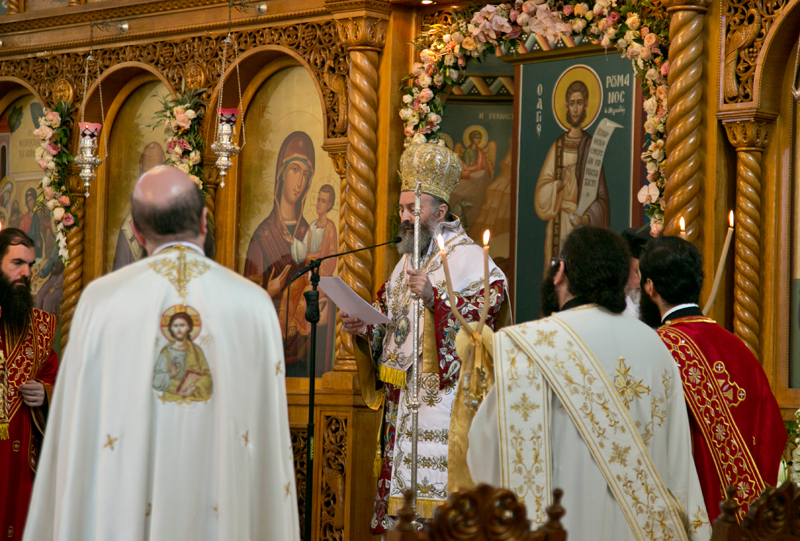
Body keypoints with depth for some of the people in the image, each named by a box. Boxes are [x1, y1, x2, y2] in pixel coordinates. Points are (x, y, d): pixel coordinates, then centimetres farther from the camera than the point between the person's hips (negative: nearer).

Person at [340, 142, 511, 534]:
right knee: (400, 491, 5)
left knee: (438, 489, -12)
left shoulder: (468, 258, -5)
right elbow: (389, 322, 24)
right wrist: (365, 329, 3)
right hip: (402, 399, 7)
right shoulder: (407, 263, 20)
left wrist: (435, 297, -24)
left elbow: (490, 310, -17)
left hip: (445, 396, -7)